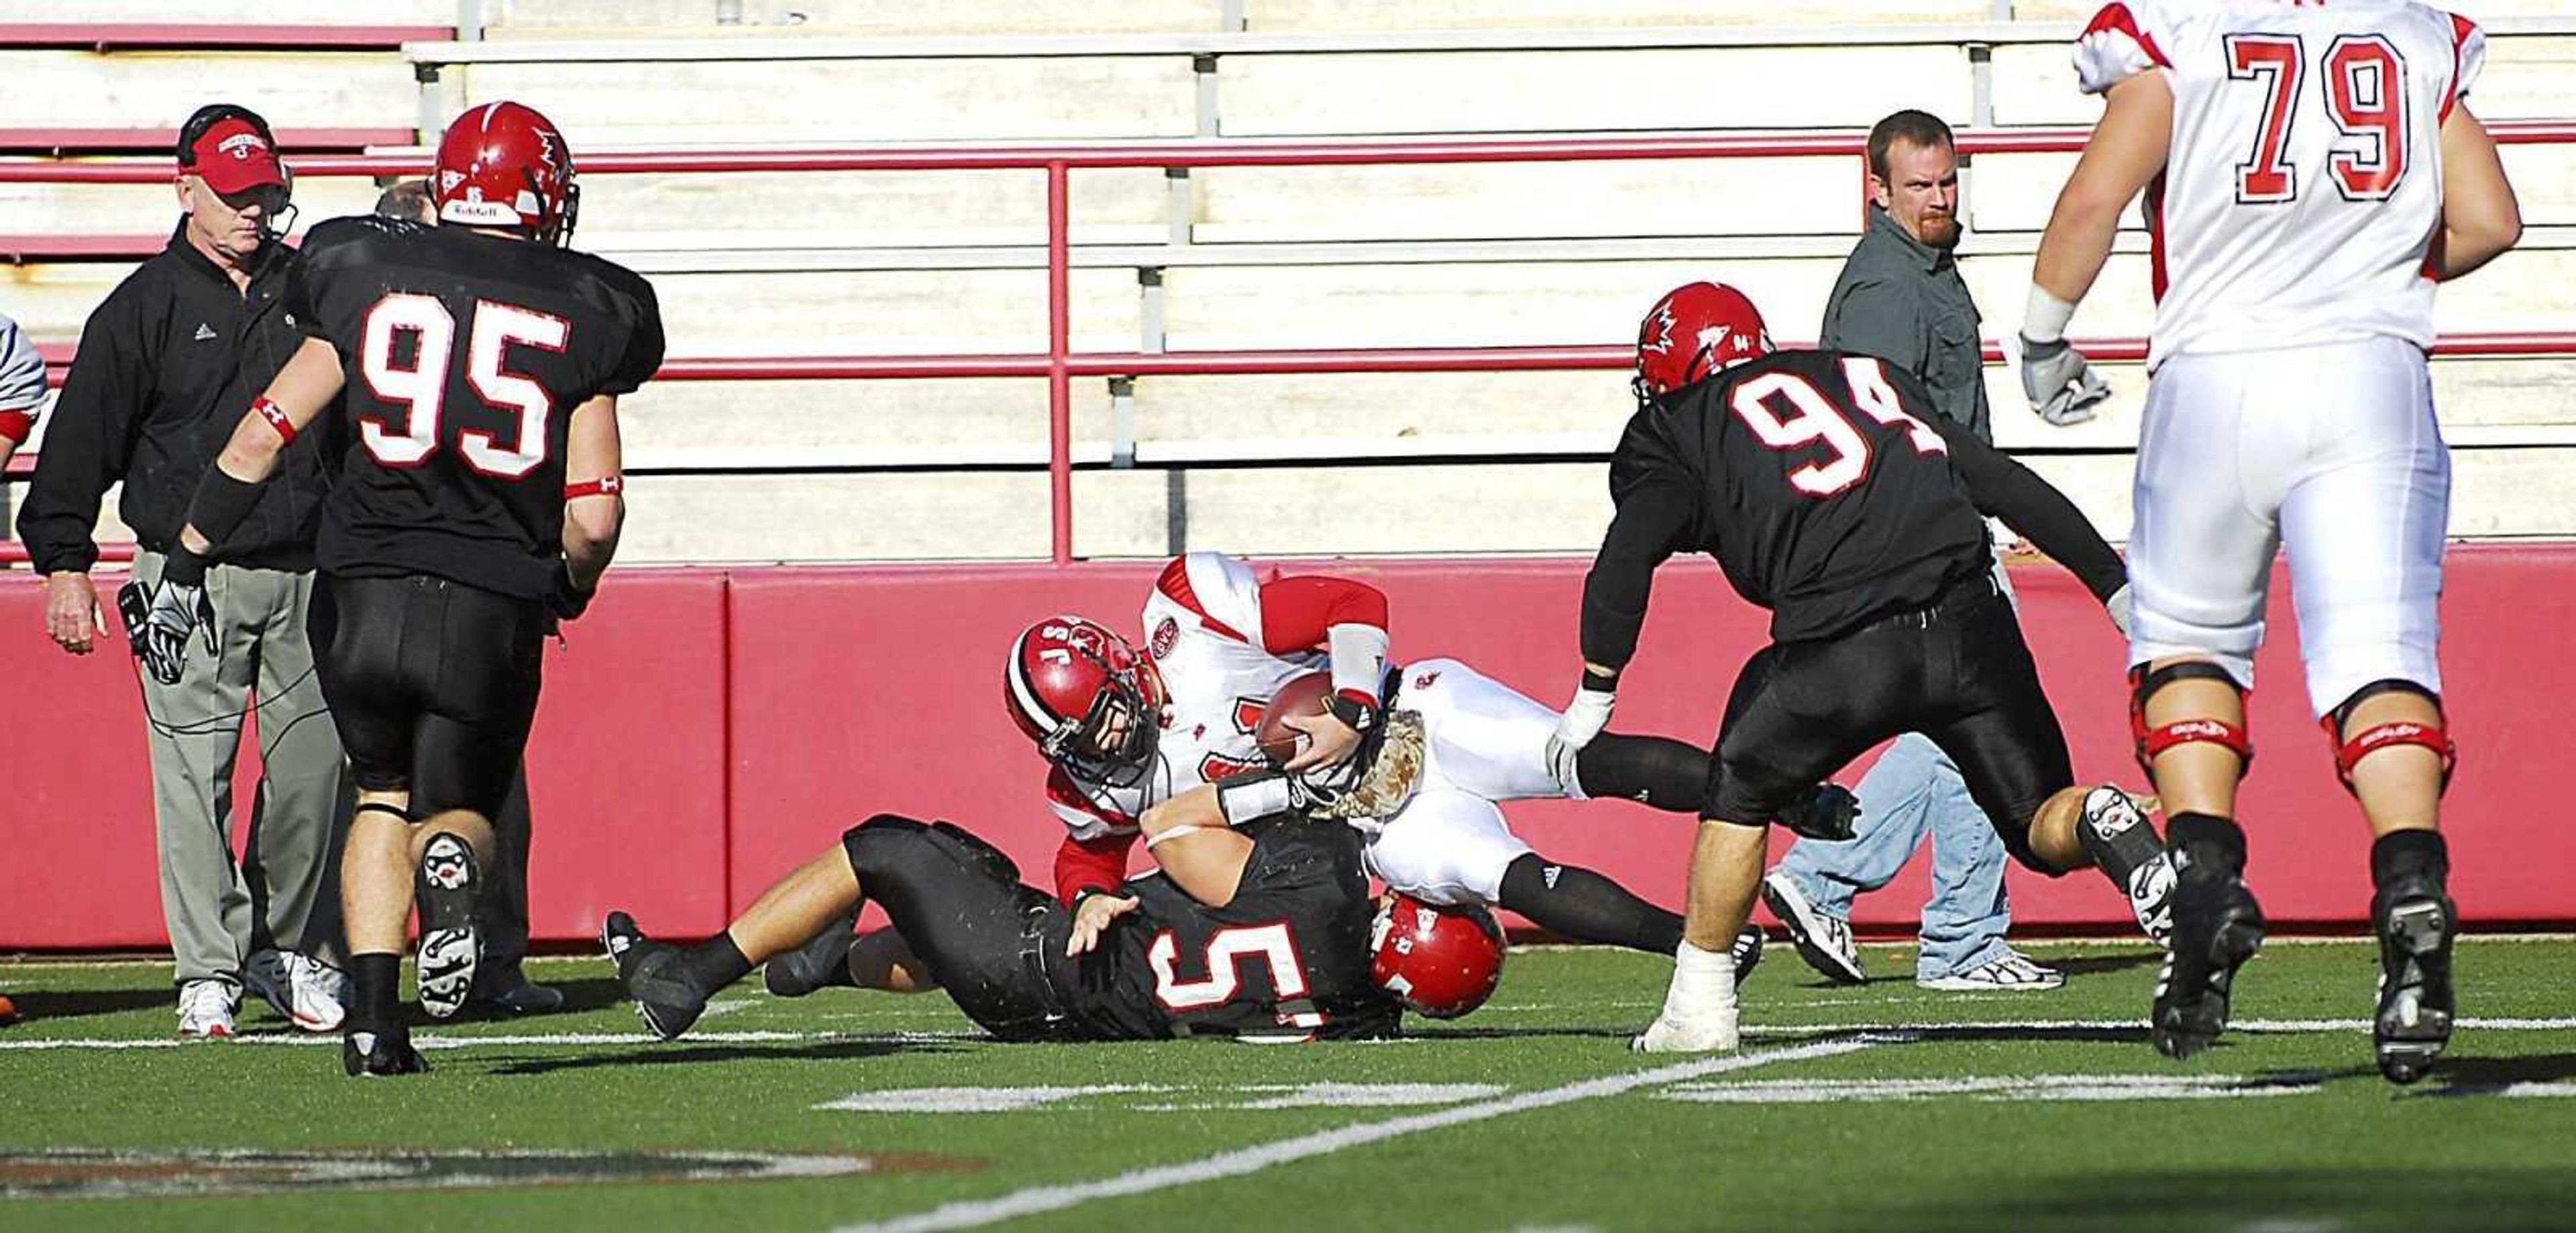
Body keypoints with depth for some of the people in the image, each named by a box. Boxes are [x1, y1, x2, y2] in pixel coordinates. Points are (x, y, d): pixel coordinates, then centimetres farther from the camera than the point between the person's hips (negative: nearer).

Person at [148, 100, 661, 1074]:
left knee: (383, 797, 24)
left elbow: (265, 434, 5)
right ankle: (452, 864, -21)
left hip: (365, 594, 1)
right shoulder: (581, 317, 1)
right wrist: (571, 589, 19)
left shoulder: (371, 282, 5)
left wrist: (187, 567, 12)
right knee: (458, 806, 18)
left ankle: (372, 1019, 7)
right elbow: (593, 516, -3)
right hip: (491, 613, -1)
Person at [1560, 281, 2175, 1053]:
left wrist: (1593, 698, 6)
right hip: (1971, 631, 3)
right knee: (2040, 824, 14)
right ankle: (2107, 829, -20)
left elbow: (1626, 559, 0)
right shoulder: (1871, 376, 28)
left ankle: (1699, 1008, 22)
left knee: (1742, 793, 22)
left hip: (1845, 653, -3)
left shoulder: (1677, 432, 15)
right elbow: (2009, 488, 25)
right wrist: (2117, 586, 27)